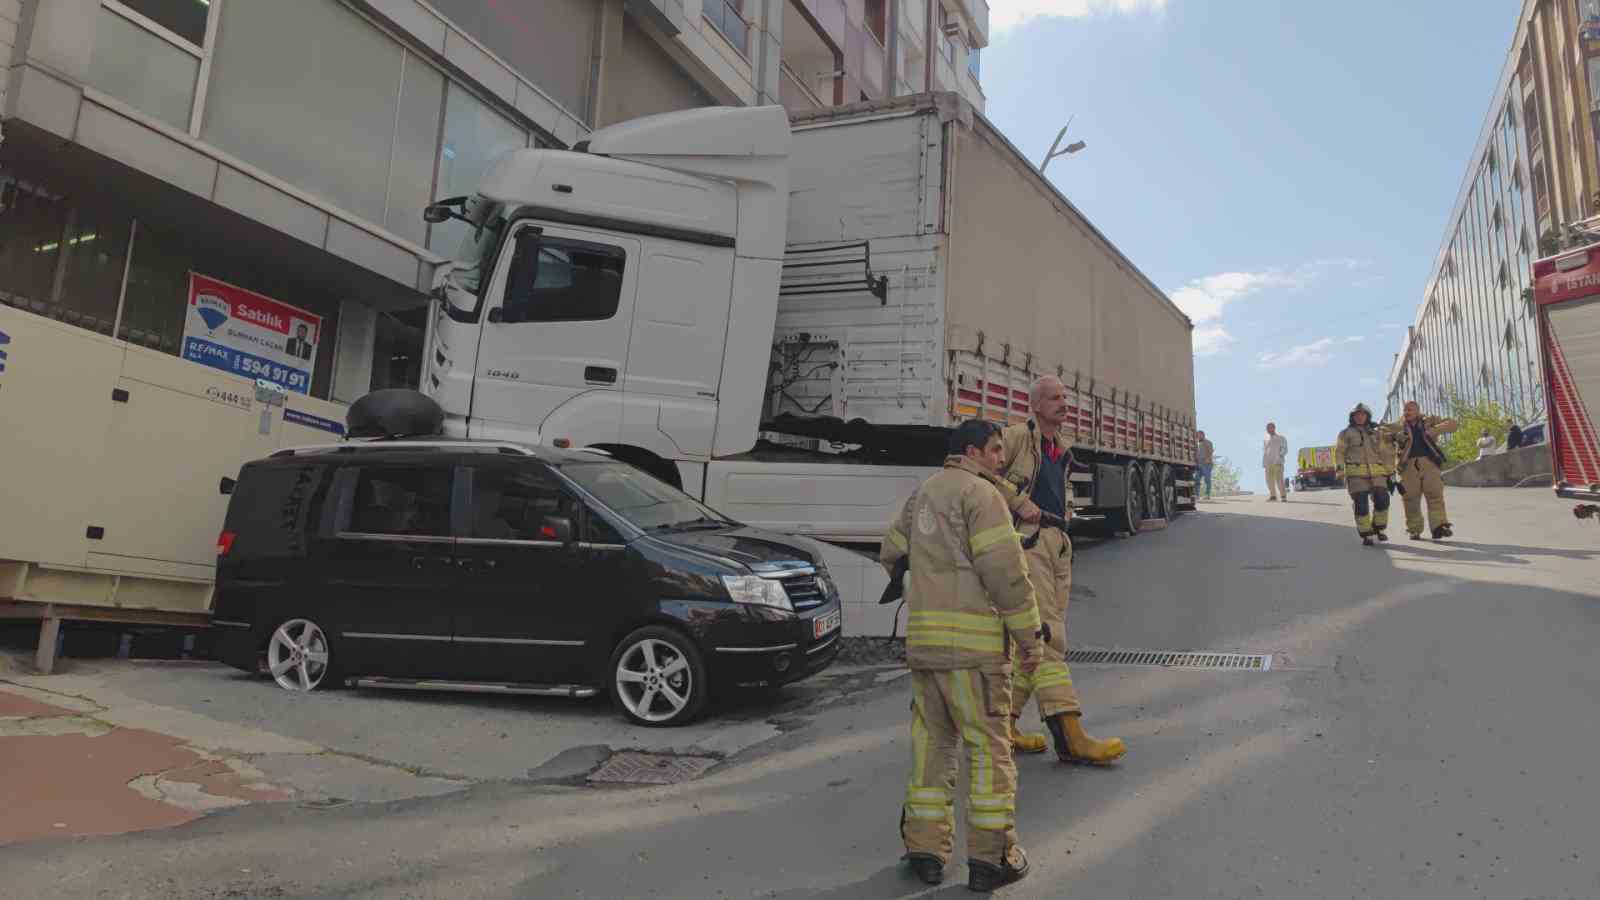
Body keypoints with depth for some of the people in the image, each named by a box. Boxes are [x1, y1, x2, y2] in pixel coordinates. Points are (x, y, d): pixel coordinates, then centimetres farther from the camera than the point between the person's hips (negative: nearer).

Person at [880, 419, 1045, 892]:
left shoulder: (922, 493, 17)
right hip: (973, 638, -7)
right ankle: (991, 857, 8)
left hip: (923, 636, 7)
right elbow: (1004, 570, -14)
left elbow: (891, 554, 23)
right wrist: (1029, 636, -8)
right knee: (988, 745, 2)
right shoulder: (981, 492, -8)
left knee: (932, 741, 13)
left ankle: (925, 848, 15)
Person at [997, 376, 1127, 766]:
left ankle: (1003, 723, 18)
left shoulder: (1062, 448, 22)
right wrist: (1018, 502, -16)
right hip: (1027, 542, -9)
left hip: (1058, 545, 9)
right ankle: (1070, 737, -18)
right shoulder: (1018, 436, -3)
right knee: (1046, 636, -14)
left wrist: (1065, 510, 19)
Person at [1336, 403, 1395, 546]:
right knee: (1361, 504, -7)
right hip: (1356, 473, -3)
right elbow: (1340, 454, 4)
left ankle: (1379, 528, 10)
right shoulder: (1346, 434, 10)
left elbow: (1385, 454, 23)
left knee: (1382, 500, -10)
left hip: (1376, 472, 3)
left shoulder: (1376, 434, 21)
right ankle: (1366, 534, 0)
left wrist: (1389, 472, 16)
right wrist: (1341, 473, -7)